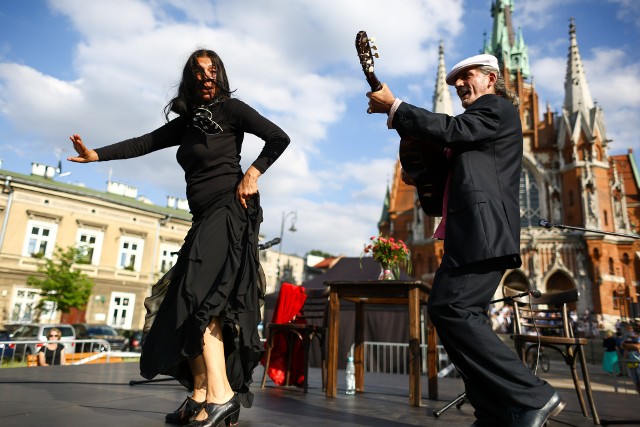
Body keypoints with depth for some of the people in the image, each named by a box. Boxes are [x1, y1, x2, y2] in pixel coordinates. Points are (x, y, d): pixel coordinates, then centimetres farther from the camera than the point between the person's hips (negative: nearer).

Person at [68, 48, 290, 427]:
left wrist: (253, 173, -15)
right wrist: (96, 155, 10)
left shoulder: (231, 109, 1)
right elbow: (144, 144, 18)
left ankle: (220, 394, -22)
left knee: (198, 295, -21)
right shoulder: (186, 122, 20)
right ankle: (201, 396, 5)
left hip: (229, 209, -8)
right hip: (205, 216, 8)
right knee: (188, 301, 2)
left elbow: (279, 138, -5)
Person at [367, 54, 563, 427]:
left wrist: (393, 107, -6)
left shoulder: (497, 108, 3)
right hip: (474, 233, 11)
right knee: (464, 315, 8)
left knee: (449, 309, -19)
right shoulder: (479, 120, 31)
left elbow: (449, 130, -14)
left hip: (483, 230, -10)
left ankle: (533, 396, -12)